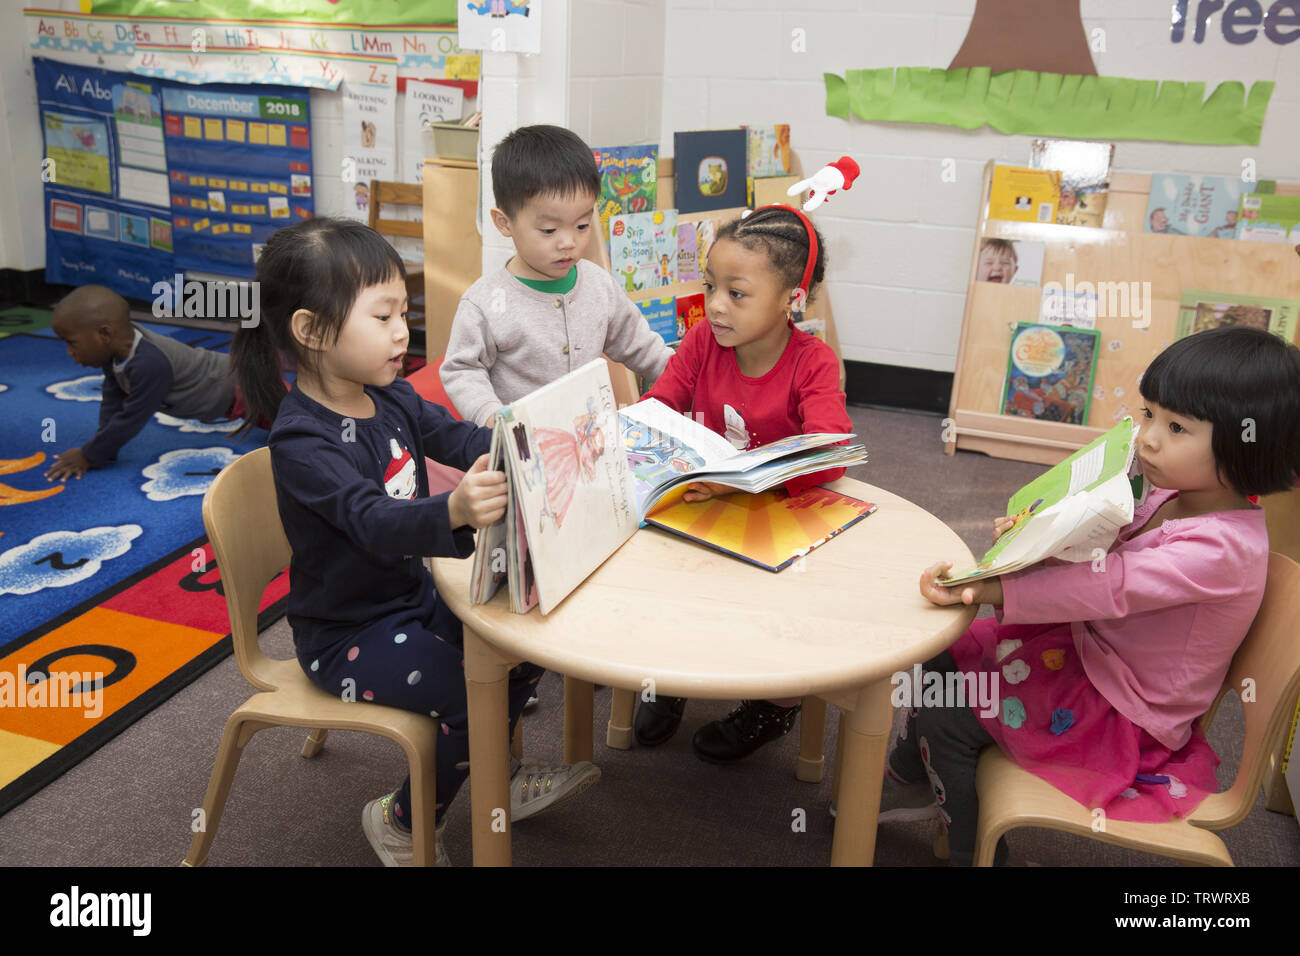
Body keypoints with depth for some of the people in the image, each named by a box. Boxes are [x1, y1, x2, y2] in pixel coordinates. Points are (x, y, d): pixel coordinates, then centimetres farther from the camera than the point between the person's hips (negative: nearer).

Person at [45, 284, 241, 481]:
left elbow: (130, 420, -32)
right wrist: (101, 452, -10)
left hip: (238, 387, -9)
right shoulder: (115, 351, -11)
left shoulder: (150, 365, -41)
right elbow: (113, 403, -3)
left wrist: (89, 456, -22)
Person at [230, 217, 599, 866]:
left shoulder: (390, 398, 1)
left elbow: (465, 441, -1)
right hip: (347, 633, -8)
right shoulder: (302, 442, -26)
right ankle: (400, 821, 11)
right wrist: (454, 512, -62)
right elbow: (376, 522, -41)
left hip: (411, 594, 9)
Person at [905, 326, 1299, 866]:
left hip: (1124, 715, -9)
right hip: (1087, 647, 9)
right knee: (944, 653, 9)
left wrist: (981, 589, -42)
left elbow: (1107, 586, -38)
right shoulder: (1170, 497, -3)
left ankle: (972, 852, 13)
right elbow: (1094, 554, 7)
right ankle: (908, 776, 32)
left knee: (944, 716, -12)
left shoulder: (1223, 547, -30)